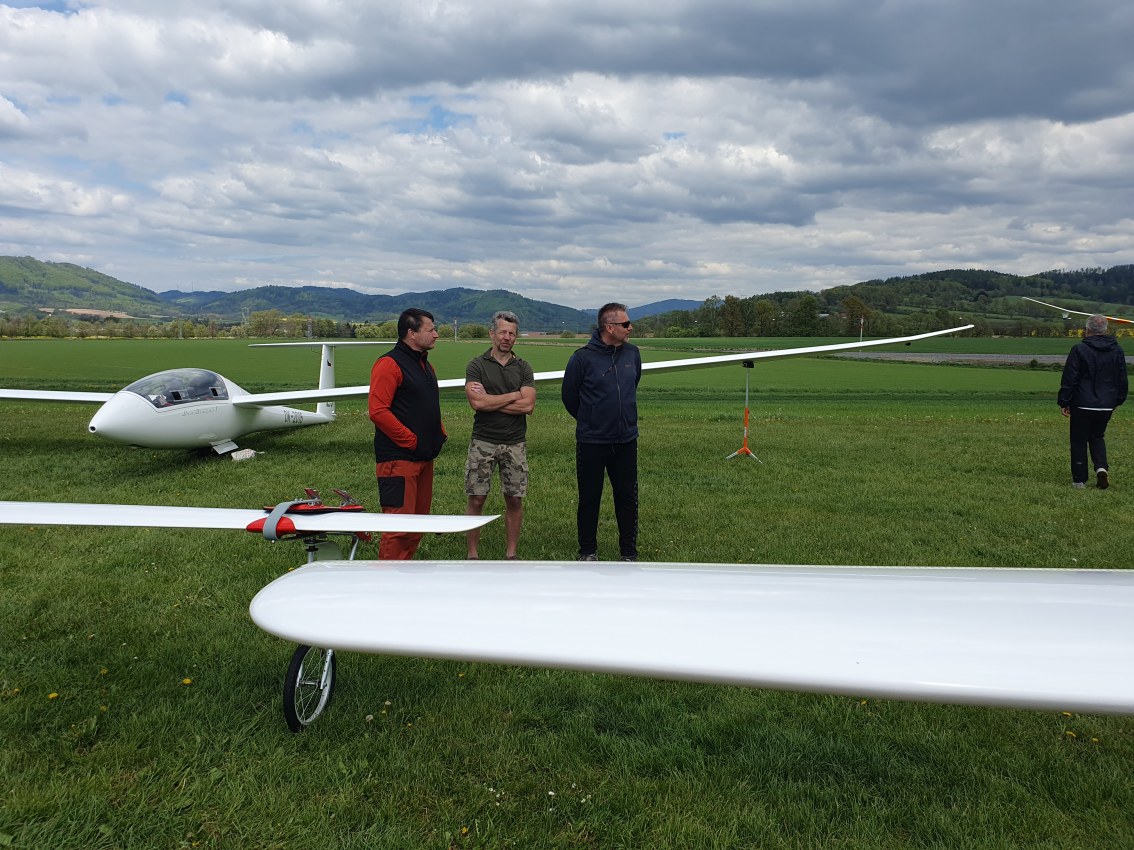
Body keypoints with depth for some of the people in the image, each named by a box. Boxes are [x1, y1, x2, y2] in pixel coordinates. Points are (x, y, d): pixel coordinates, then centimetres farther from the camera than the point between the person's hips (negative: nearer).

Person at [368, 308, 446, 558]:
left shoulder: (425, 364, 18)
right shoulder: (389, 364, -12)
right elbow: (378, 411, -20)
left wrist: (439, 434, 12)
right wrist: (411, 440, -17)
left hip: (424, 457, 10)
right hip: (398, 459, -9)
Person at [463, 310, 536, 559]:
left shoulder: (523, 368, 6)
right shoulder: (477, 365, 0)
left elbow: (528, 406, -8)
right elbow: (477, 402, -16)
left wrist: (490, 401, -10)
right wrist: (514, 395, -7)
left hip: (515, 443, 2)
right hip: (482, 442, -2)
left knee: (514, 500, 5)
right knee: (476, 500, 0)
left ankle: (511, 553, 18)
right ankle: (473, 555, 12)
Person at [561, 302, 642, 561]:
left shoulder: (632, 353, 2)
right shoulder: (583, 358, -13)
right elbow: (569, 395, 0)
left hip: (626, 440, 4)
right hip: (591, 442, -4)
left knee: (628, 498, 9)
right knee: (589, 499, 8)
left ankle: (629, 553, 22)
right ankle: (588, 551, 23)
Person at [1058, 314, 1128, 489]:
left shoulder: (1079, 349, -10)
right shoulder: (1117, 350, 5)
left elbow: (1069, 379, -10)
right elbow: (1123, 380, 11)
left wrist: (1064, 402, -3)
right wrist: (1117, 400, 22)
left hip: (1082, 404, -4)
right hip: (1106, 406, 4)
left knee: (1079, 441, 5)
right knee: (1097, 437, 21)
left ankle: (1079, 479, 8)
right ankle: (1101, 467, -3)